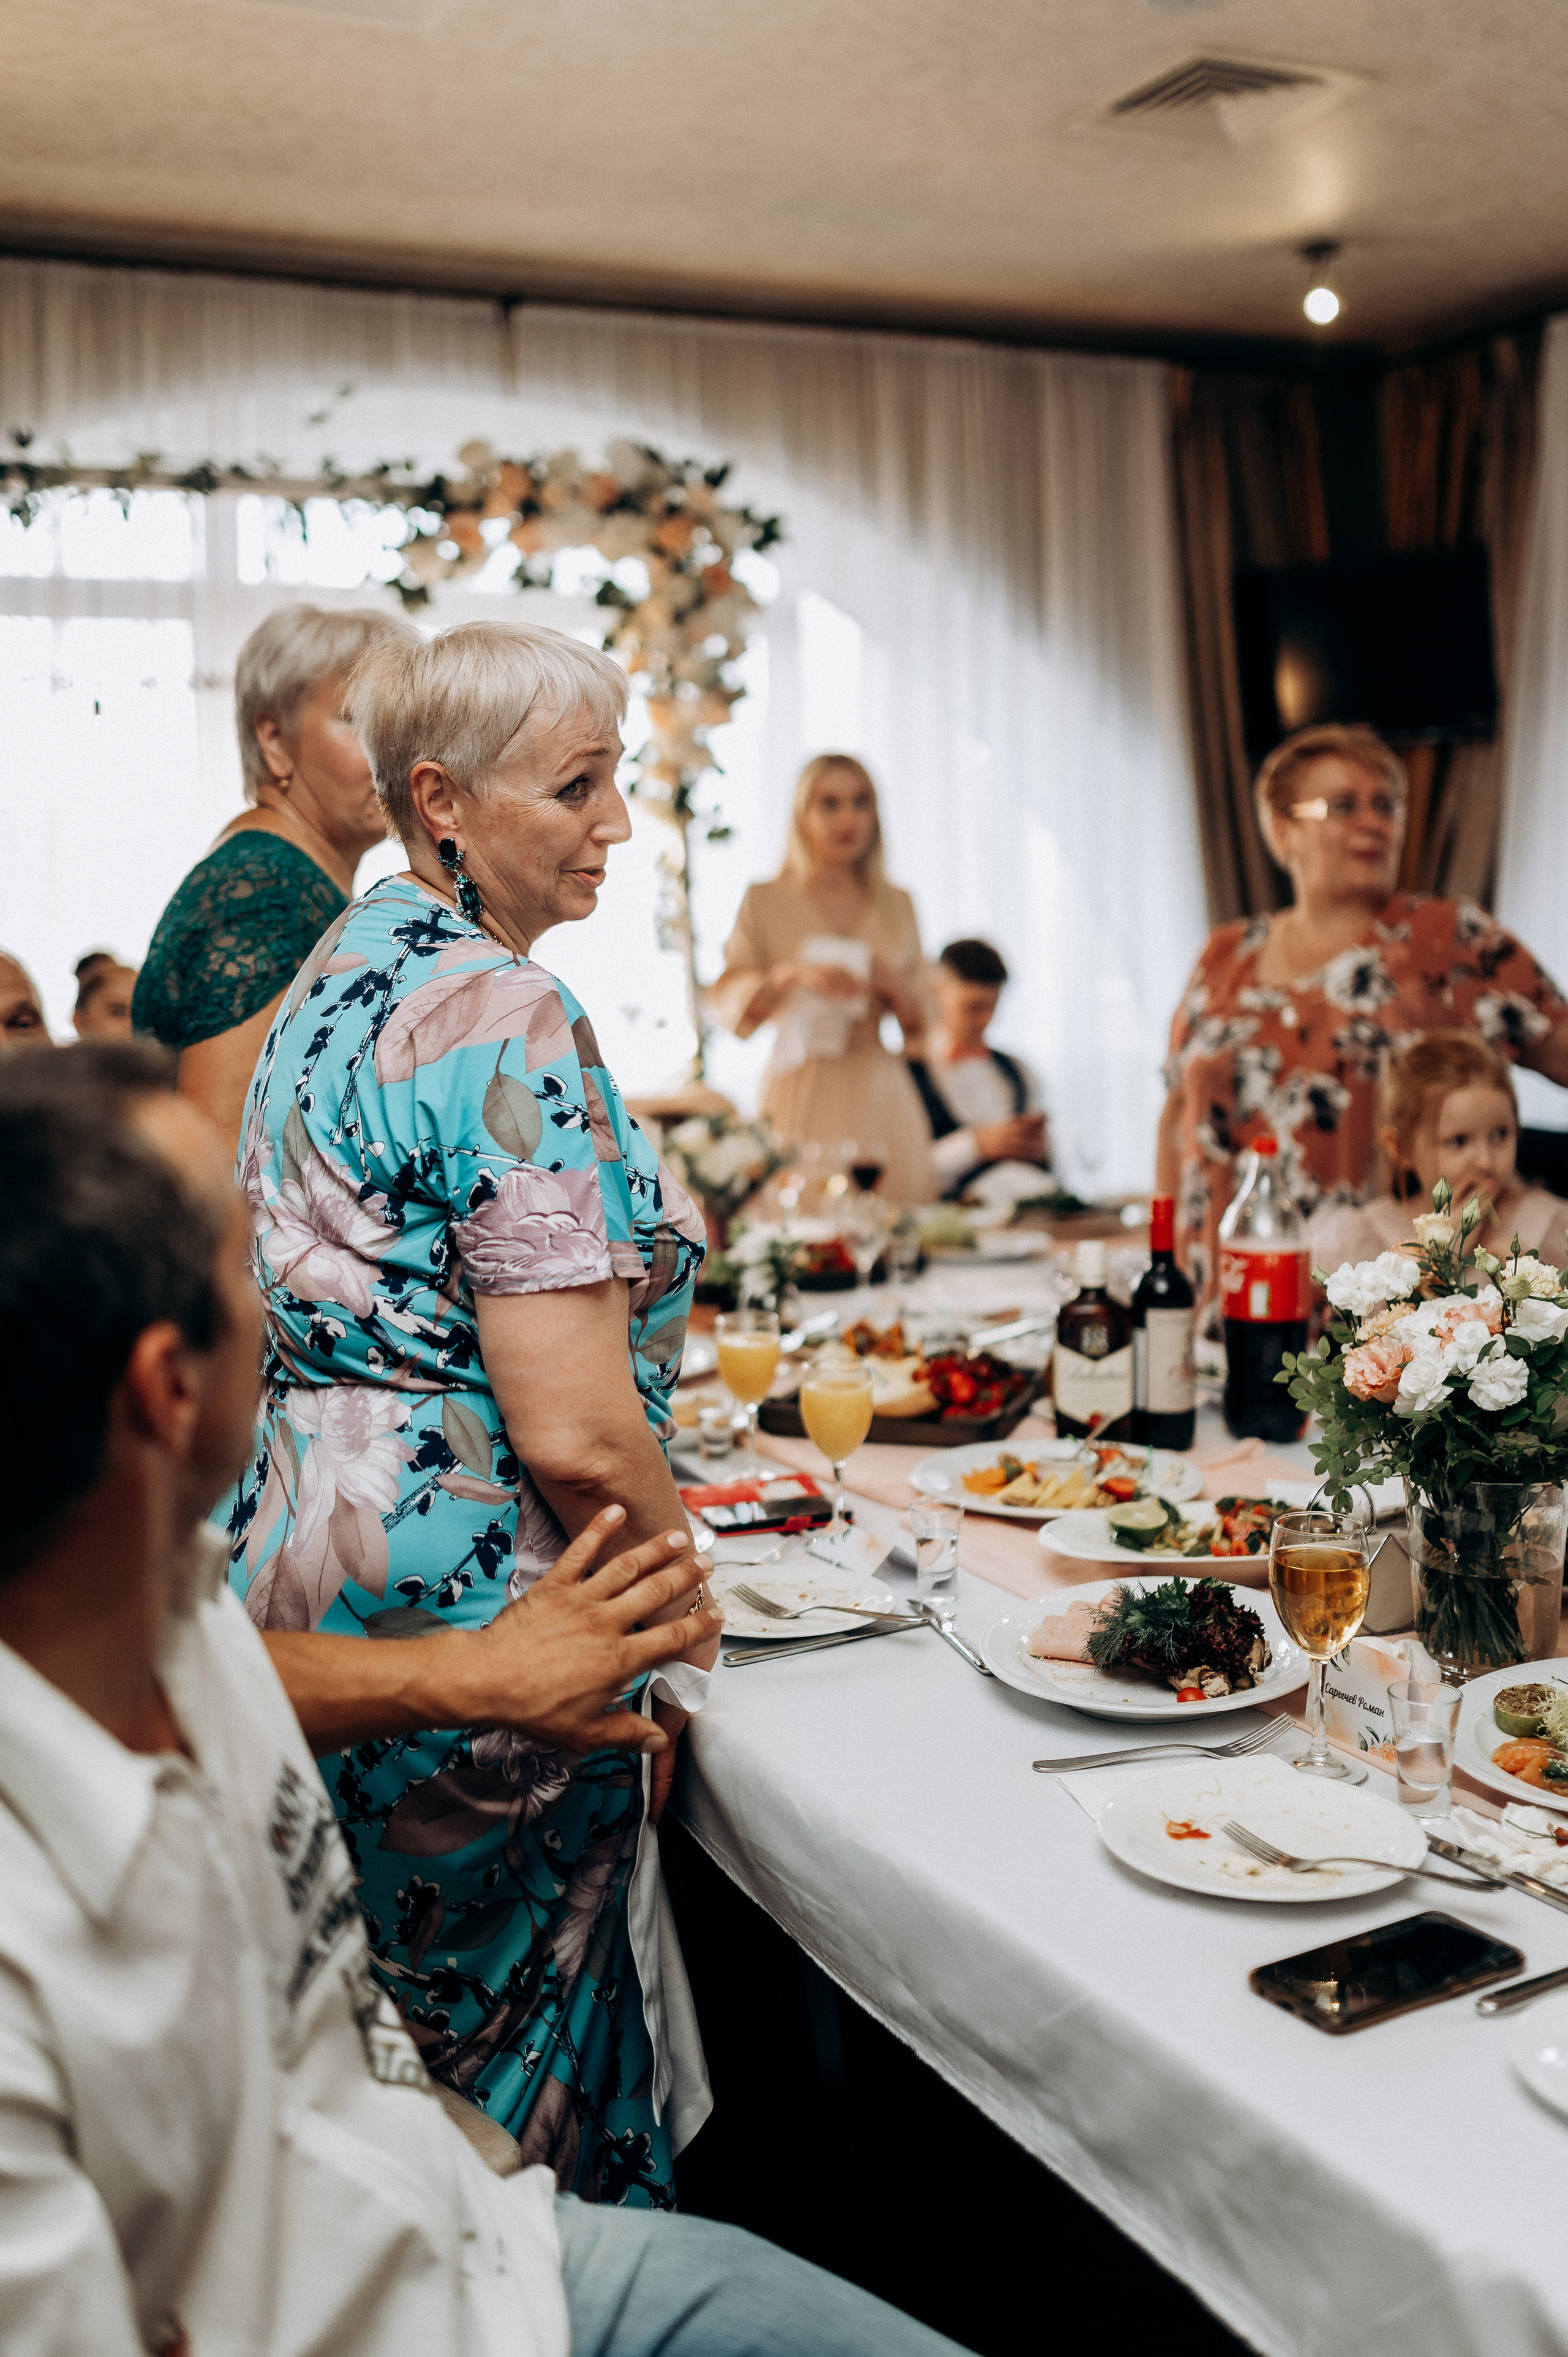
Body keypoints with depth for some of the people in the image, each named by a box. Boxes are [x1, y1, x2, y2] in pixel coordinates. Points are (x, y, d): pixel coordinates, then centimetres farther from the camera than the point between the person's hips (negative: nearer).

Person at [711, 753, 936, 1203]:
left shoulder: (896, 905, 12)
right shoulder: (766, 901, 4)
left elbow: (918, 1024, 15)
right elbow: (727, 1004, -3)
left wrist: (894, 985, -5)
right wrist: (790, 975, -19)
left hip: (883, 1097, 3)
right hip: (803, 1097, -2)